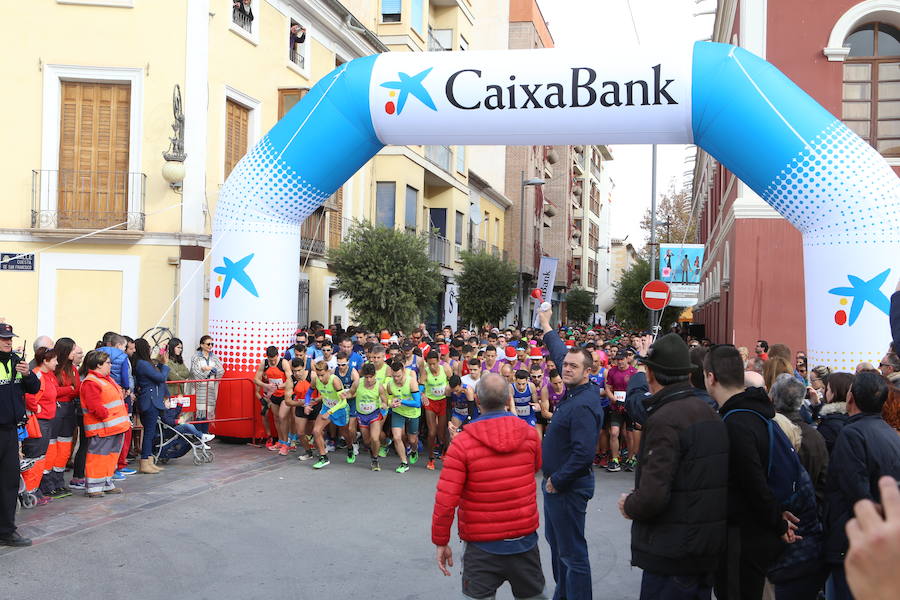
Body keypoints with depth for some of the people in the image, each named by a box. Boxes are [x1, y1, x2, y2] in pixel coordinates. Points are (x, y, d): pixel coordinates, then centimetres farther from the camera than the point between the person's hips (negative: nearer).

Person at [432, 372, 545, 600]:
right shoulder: (530, 434, -6)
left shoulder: (462, 444, -17)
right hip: (525, 540, 3)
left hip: (483, 547, -3)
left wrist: (440, 542, -5)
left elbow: (445, 501, -18)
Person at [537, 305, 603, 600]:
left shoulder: (584, 406, -24)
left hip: (569, 487, -10)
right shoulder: (574, 391, 3)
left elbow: (584, 453, -30)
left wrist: (557, 481, -19)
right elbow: (560, 354, 21)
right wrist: (546, 325, 29)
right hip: (556, 482, 10)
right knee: (556, 542, 22)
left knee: (572, 552, -3)